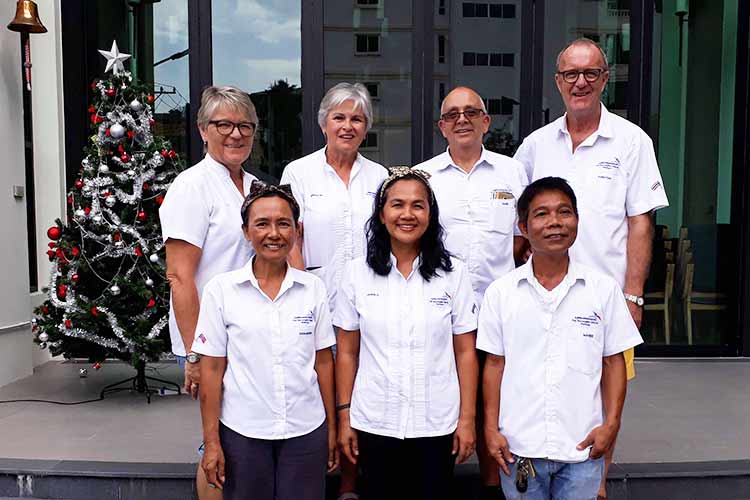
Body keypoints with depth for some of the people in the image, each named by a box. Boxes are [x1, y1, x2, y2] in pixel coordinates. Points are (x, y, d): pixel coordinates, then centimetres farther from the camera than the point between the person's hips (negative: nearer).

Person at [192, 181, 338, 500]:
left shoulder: (313, 288, 0)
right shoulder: (220, 290, -5)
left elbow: (323, 362, 5)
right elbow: (212, 369, -3)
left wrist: (332, 428, 5)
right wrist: (211, 442, -3)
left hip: (307, 432, 2)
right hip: (242, 433, -1)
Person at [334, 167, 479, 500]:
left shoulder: (454, 274, -2)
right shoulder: (357, 273, -1)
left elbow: (465, 352, 0)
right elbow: (346, 353, 3)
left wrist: (467, 418, -2)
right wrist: (344, 417, 1)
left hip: (436, 425, 0)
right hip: (374, 424, 1)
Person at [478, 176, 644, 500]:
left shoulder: (604, 289, -2)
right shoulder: (500, 292, -2)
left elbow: (613, 362, 3)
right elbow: (495, 364, 1)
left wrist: (611, 423, -4)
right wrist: (491, 430, -1)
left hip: (582, 447, 0)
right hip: (519, 447, 0)